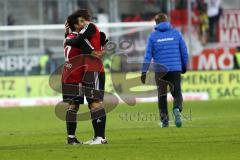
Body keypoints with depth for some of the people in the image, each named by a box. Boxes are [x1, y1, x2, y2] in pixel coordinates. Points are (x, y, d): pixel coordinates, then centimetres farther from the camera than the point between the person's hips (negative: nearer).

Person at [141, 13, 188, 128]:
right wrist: (184, 66, 20)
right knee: (177, 92, 5)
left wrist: (144, 72, 0)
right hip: (175, 69, 0)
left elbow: (148, 55, -2)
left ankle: (164, 119, 10)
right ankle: (177, 109, -25)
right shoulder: (176, 33, 4)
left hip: (160, 70, 0)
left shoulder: (153, 36, 2)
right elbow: (184, 51, 6)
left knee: (162, 95, 12)